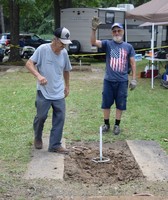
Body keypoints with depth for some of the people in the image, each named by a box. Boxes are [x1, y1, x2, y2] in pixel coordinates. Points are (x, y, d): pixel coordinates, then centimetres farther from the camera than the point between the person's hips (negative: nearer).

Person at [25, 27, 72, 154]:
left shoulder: (64, 53, 2)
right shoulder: (42, 49, -13)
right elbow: (29, 63, -16)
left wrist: (67, 86, 21)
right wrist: (38, 75, -32)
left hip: (59, 93, 4)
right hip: (44, 92, -4)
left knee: (60, 118, 2)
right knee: (41, 116, 3)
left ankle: (55, 145, 13)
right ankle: (38, 138, 31)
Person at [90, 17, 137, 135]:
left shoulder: (128, 47, 4)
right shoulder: (107, 44, 0)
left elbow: (133, 63, 6)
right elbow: (93, 42, -15)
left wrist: (134, 79, 1)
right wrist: (94, 30, -31)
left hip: (122, 81, 1)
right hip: (109, 80, 0)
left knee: (120, 104, 8)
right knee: (106, 103, 8)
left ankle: (117, 125, 23)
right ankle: (106, 124, 25)